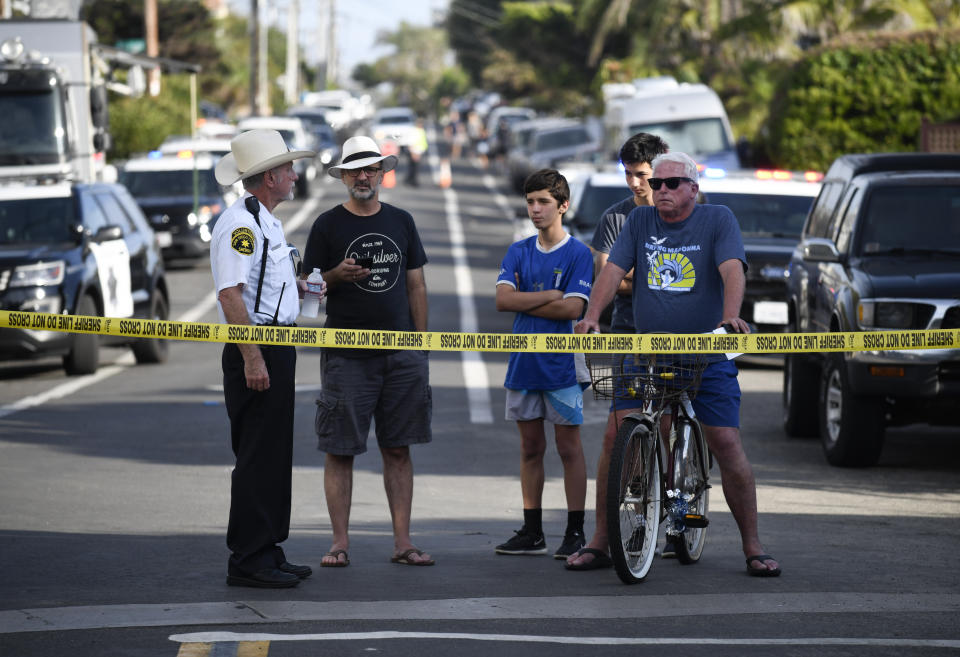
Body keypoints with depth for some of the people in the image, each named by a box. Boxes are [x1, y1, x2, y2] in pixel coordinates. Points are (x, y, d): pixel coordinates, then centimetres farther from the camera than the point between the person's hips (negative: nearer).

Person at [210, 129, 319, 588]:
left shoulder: (266, 222, 18)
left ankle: (268, 553, 20)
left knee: (274, 455, 13)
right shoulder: (239, 224, -15)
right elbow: (230, 294, -22)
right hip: (255, 351, -10)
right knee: (257, 457, -8)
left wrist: (298, 289, 14)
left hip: (276, 350, 10)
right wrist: (252, 358, -25)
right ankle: (248, 561, -5)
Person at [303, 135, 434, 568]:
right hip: (346, 355, -3)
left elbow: (416, 285, 15)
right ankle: (340, 543, 2)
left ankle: (402, 541, 7)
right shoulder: (327, 226, 2)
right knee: (340, 450, -3)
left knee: (398, 449, 4)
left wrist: (421, 343, 9)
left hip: (401, 356, 3)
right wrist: (336, 276, -18)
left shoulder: (401, 222, 12)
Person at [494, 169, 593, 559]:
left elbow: (573, 308, -15)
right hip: (523, 363, 5)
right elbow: (503, 299, -4)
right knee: (530, 448, 9)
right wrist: (550, 295, -11)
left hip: (561, 364, -5)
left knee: (569, 448, -1)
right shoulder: (518, 252, 9)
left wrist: (524, 303, -9)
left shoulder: (578, 254, -4)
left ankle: (575, 534, 3)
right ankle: (532, 533, 14)